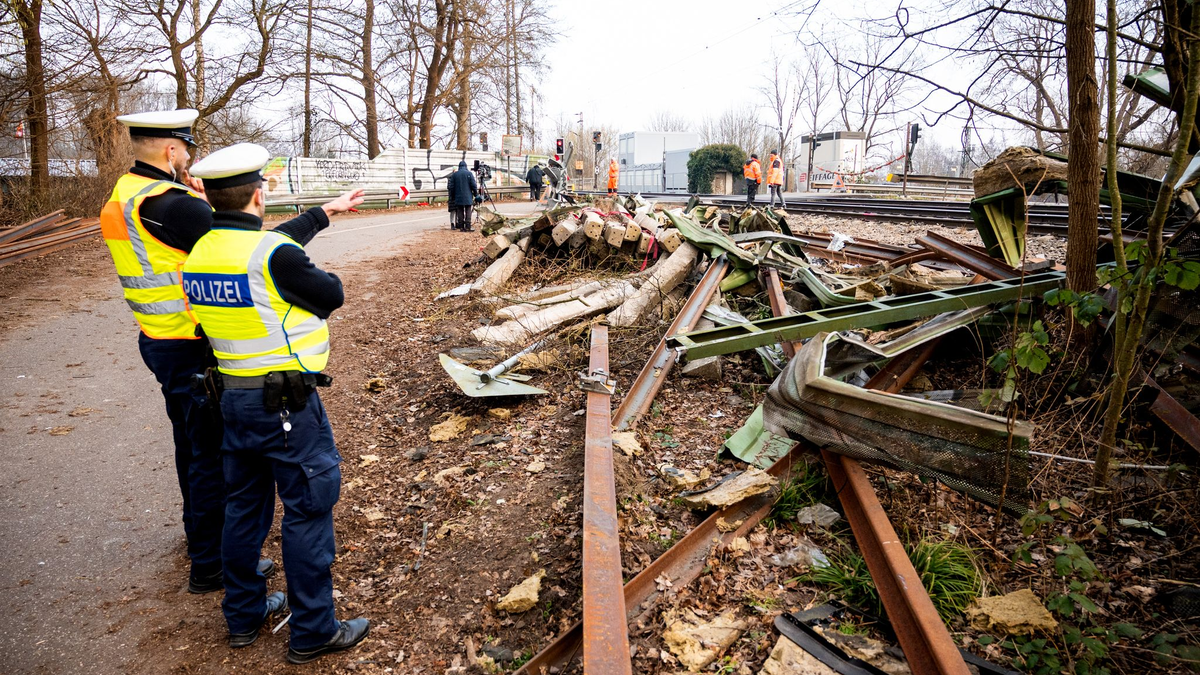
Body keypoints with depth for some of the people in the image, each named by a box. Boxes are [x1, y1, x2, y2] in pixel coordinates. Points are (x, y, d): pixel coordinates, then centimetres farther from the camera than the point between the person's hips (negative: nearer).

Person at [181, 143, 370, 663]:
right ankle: (312, 631, 14)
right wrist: (317, 275, 12)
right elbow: (331, 296, -9)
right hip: (287, 401, -8)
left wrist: (325, 212, 28)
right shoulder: (274, 255, -21)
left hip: (234, 395, 8)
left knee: (245, 504, 19)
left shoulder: (199, 252, 5)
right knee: (308, 509, 3)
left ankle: (244, 616, 34)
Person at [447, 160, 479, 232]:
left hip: (458, 197, 2)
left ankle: (461, 226, 5)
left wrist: (452, 197, 15)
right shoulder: (469, 173, -3)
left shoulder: (454, 174, 5)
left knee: (460, 212, 7)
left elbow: (451, 187, 5)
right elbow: (473, 185, -6)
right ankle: (467, 227, -6)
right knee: (468, 212, 0)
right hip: (468, 197, -2)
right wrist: (476, 195, 4)